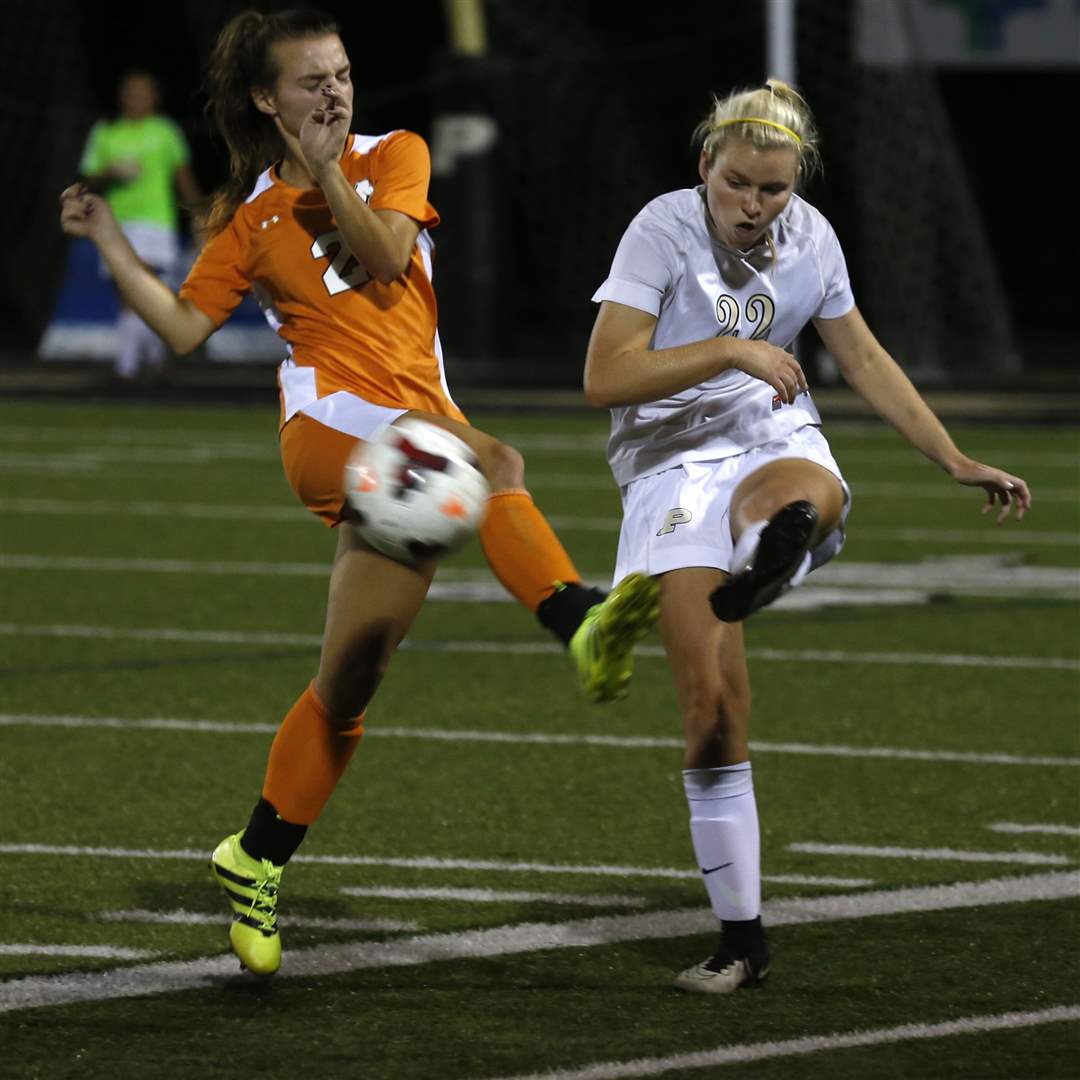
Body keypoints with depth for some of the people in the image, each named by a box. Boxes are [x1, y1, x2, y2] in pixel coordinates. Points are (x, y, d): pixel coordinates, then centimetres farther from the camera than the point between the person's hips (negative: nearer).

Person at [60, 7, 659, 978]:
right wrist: (110, 244, 3)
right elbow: (185, 326, 8)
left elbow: (387, 257, -2)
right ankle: (580, 623, -54)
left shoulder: (393, 157, 14)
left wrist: (326, 170, -9)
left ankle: (256, 862, 16)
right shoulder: (251, 217, 13)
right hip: (329, 423, -3)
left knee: (347, 687, 4)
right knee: (490, 463, -36)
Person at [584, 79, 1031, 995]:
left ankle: (765, 562, -72)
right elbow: (604, 378, -20)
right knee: (712, 704, -12)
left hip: (776, 438, 4)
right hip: (673, 461, -4)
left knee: (807, 498, -38)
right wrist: (729, 350, -27)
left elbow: (863, 358, 17)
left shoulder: (810, 237, 2)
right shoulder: (663, 231, -12)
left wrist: (955, 460, 17)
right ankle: (741, 937, -5)